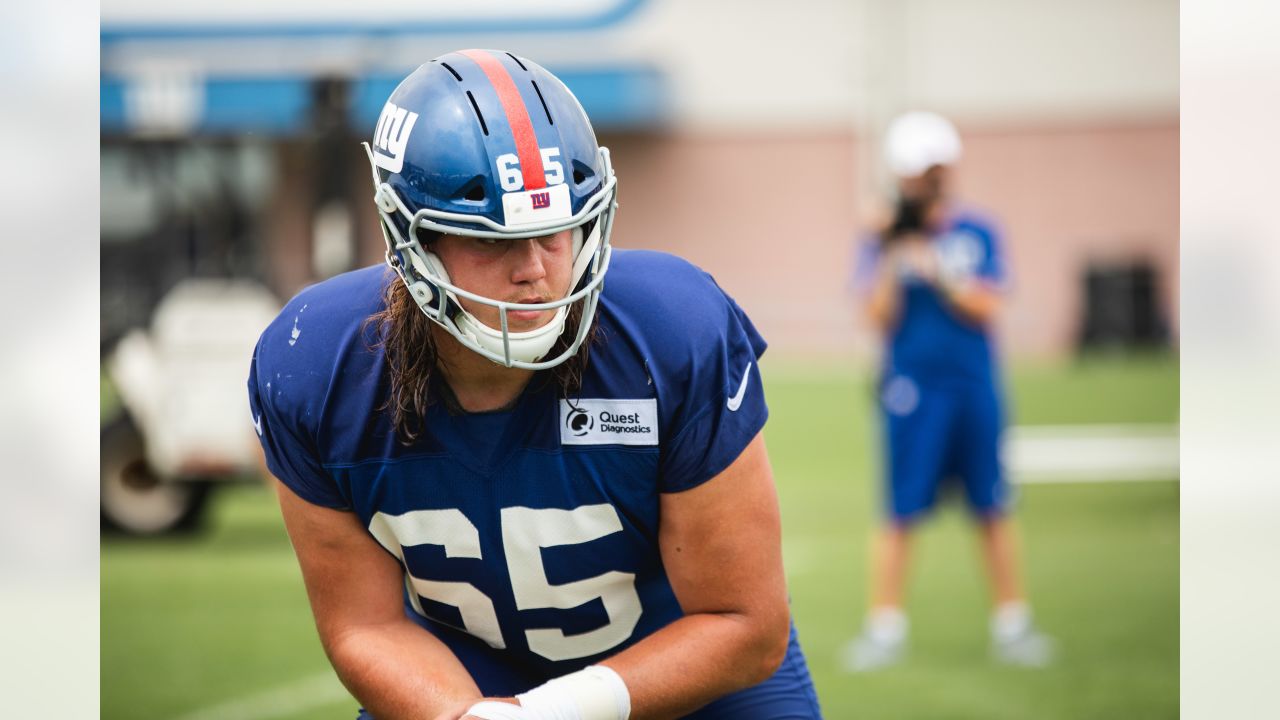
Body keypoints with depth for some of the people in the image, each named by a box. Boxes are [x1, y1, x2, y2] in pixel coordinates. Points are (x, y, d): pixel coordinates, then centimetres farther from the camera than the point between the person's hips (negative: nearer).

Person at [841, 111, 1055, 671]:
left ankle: (1012, 625, 14)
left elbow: (985, 308, -4)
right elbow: (878, 317, -4)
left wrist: (936, 272, -16)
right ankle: (884, 628, 7)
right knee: (900, 513, -2)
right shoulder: (885, 241, 3)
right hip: (911, 387, -1)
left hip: (974, 385, 1)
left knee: (992, 509, 5)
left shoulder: (977, 233, 4)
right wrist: (889, 259, -15)